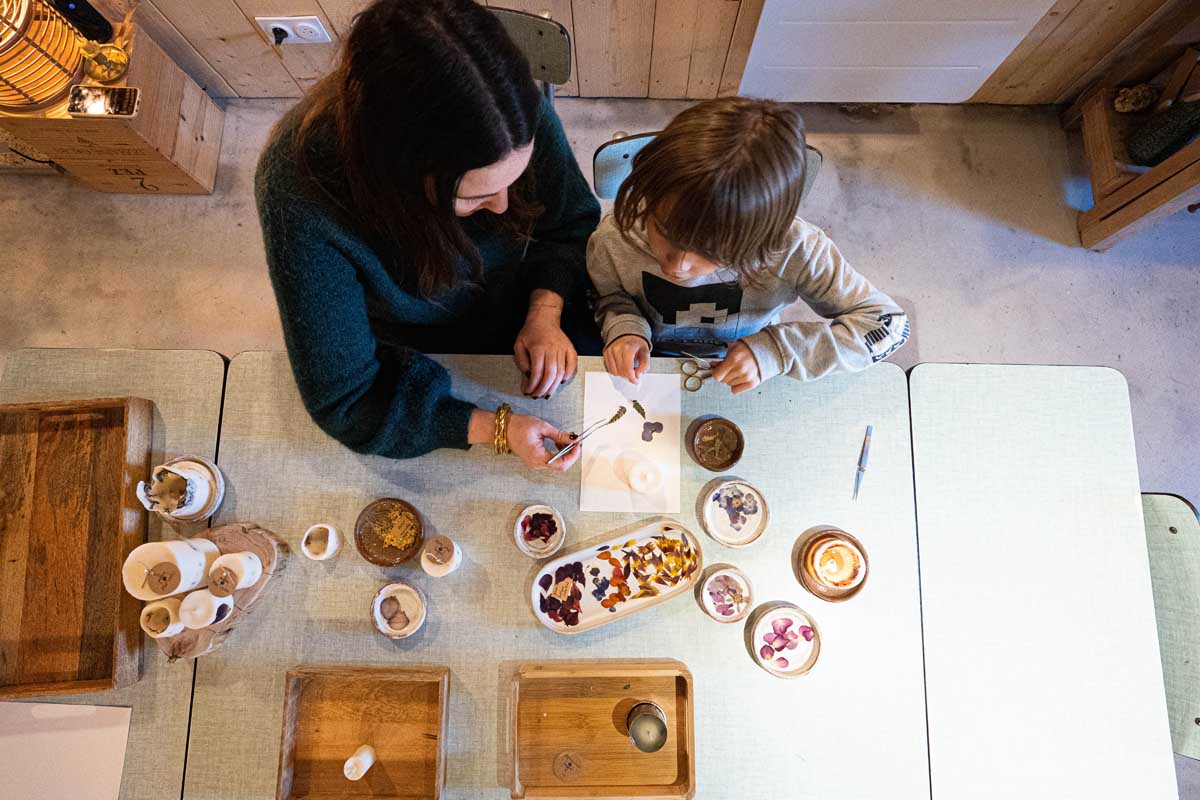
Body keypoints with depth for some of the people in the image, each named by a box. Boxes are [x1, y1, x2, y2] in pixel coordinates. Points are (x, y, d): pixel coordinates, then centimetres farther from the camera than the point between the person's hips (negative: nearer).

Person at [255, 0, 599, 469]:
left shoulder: (516, 111, -28)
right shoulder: (301, 199, -37)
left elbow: (571, 223, -6)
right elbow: (344, 400, -27)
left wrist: (545, 314, -23)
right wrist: (495, 430, -34)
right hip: (412, 370, -1)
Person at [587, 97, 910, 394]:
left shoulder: (792, 250, -28)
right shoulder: (615, 239, -24)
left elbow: (889, 323, -18)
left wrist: (777, 350, -28)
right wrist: (625, 327, -23)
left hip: (743, 386, 1)